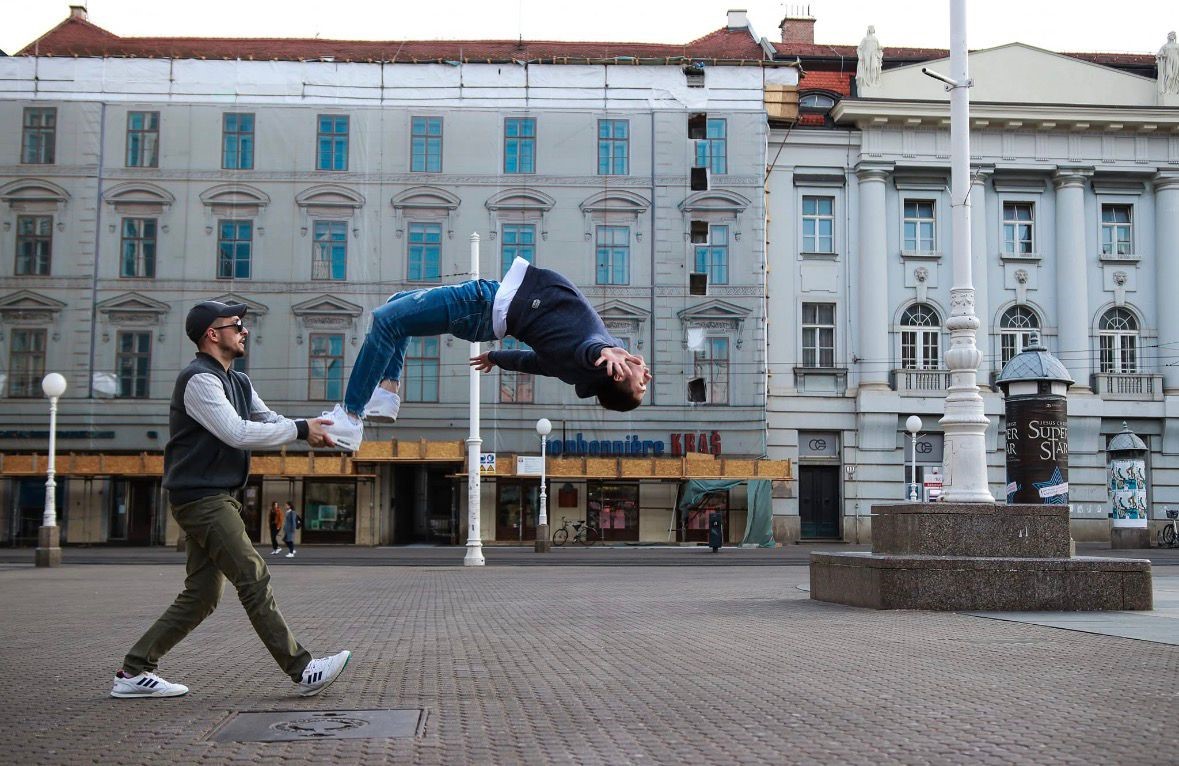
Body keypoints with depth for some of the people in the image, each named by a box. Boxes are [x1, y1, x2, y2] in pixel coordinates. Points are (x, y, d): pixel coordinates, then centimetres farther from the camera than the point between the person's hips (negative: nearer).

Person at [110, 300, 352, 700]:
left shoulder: (237, 382, 18)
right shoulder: (199, 379, -13)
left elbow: (270, 420, 13)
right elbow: (238, 433, -22)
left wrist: (310, 430, -7)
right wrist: (300, 430, -18)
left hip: (217, 499, 10)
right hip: (200, 498, -10)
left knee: (201, 596, 10)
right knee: (254, 579, -11)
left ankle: (132, 672, 16)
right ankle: (303, 671, -10)